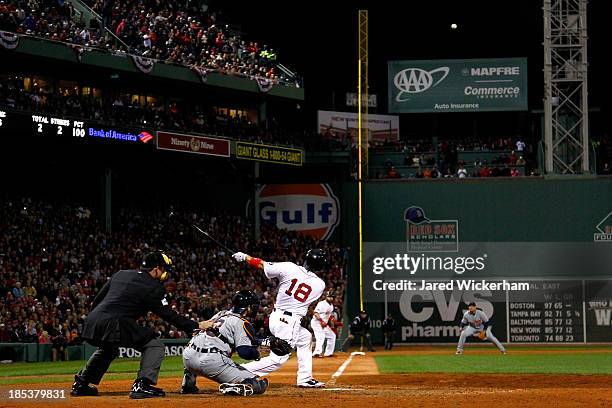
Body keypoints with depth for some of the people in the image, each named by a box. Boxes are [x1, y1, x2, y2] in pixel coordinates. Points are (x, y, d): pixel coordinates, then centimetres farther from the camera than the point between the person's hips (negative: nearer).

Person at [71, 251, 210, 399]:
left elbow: (97, 300, 24)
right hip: (115, 325, -8)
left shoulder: (120, 274, 22)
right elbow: (168, 314, 0)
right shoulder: (153, 287, 1)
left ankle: (80, 385, 37)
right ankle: (142, 385, -13)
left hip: (92, 322, 8)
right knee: (155, 345, 1)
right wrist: (196, 326, 4)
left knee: (108, 349, 38)